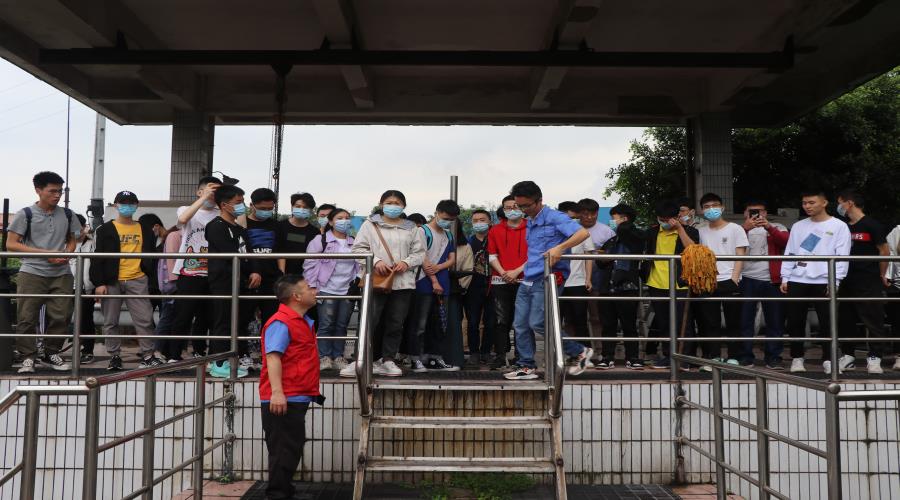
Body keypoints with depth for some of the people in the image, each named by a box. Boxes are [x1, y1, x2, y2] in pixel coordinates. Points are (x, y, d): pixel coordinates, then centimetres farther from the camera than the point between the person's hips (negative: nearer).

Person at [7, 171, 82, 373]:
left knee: (61, 316, 2)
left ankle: (51, 354, 17)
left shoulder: (67, 215, 9)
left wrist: (66, 254, -3)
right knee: (27, 317, -2)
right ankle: (28, 357, 9)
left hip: (61, 274, 3)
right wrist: (44, 253, -12)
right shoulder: (25, 214, -1)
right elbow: (11, 244, -3)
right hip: (32, 273, -3)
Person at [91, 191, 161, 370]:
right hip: (111, 282, -1)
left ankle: (148, 355, 4)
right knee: (111, 322, 5)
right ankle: (114, 356, 15)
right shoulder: (106, 230, 5)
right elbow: (99, 257, 0)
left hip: (137, 281, 1)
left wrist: (151, 279, 11)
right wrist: (99, 282, -8)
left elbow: (150, 256, 16)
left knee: (145, 320, -3)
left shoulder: (144, 230, 12)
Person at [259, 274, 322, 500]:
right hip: (283, 400, -10)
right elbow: (273, 356, -25)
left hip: (297, 399, 10)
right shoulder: (280, 322, -15)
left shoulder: (304, 321, 16)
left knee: (292, 450, 18)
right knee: (284, 451, -4)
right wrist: (276, 392, -33)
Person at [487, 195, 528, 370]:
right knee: (501, 321, -2)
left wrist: (516, 272, -10)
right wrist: (503, 273, -7)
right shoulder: (495, 231, 12)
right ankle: (500, 357, 2)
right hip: (500, 282, 1)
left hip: (524, 281, -1)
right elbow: (492, 256, 8)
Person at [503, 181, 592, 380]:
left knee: (537, 323, -13)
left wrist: (560, 248, -32)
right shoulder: (529, 223, 19)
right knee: (520, 325, 5)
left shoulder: (554, 218, -9)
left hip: (546, 280, -9)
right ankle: (526, 366, 14)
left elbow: (583, 233, -21)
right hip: (528, 280, 9)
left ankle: (579, 352, 3)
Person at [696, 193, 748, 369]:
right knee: (710, 322, 2)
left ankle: (733, 358, 7)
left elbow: (740, 256, 0)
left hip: (730, 281, -3)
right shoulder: (701, 232, 14)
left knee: (733, 322, 1)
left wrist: (734, 277, -10)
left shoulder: (735, 229, 5)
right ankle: (714, 357, 8)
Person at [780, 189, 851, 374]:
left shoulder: (839, 226, 3)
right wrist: (785, 278, 7)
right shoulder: (798, 227, 16)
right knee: (795, 322, 4)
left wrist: (835, 280, -12)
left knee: (827, 323, -1)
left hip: (824, 282, -3)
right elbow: (789, 253, 15)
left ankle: (828, 359, 9)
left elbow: (842, 256, -3)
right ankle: (797, 358, 15)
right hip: (797, 281, 4)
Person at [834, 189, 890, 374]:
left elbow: (884, 251, -3)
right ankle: (848, 356, 17)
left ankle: (874, 358, 1)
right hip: (847, 281, 7)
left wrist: (881, 276, 2)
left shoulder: (871, 225, -6)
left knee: (873, 320, -3)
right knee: (845, 321, 8)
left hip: (869, 282, -6)